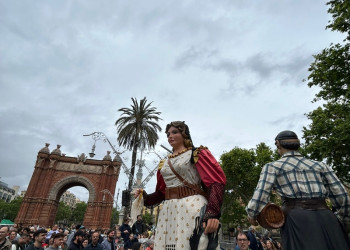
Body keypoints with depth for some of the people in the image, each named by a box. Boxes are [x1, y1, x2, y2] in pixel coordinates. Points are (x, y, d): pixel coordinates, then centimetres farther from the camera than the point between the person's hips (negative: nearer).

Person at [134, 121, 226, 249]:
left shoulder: (197, 154, 1)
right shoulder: (164, 163, 19)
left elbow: (215, 181, -12)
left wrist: (212, 212, -25)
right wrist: (145, 197, 1)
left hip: (192, 207, -5)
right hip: (168, 211, 6)